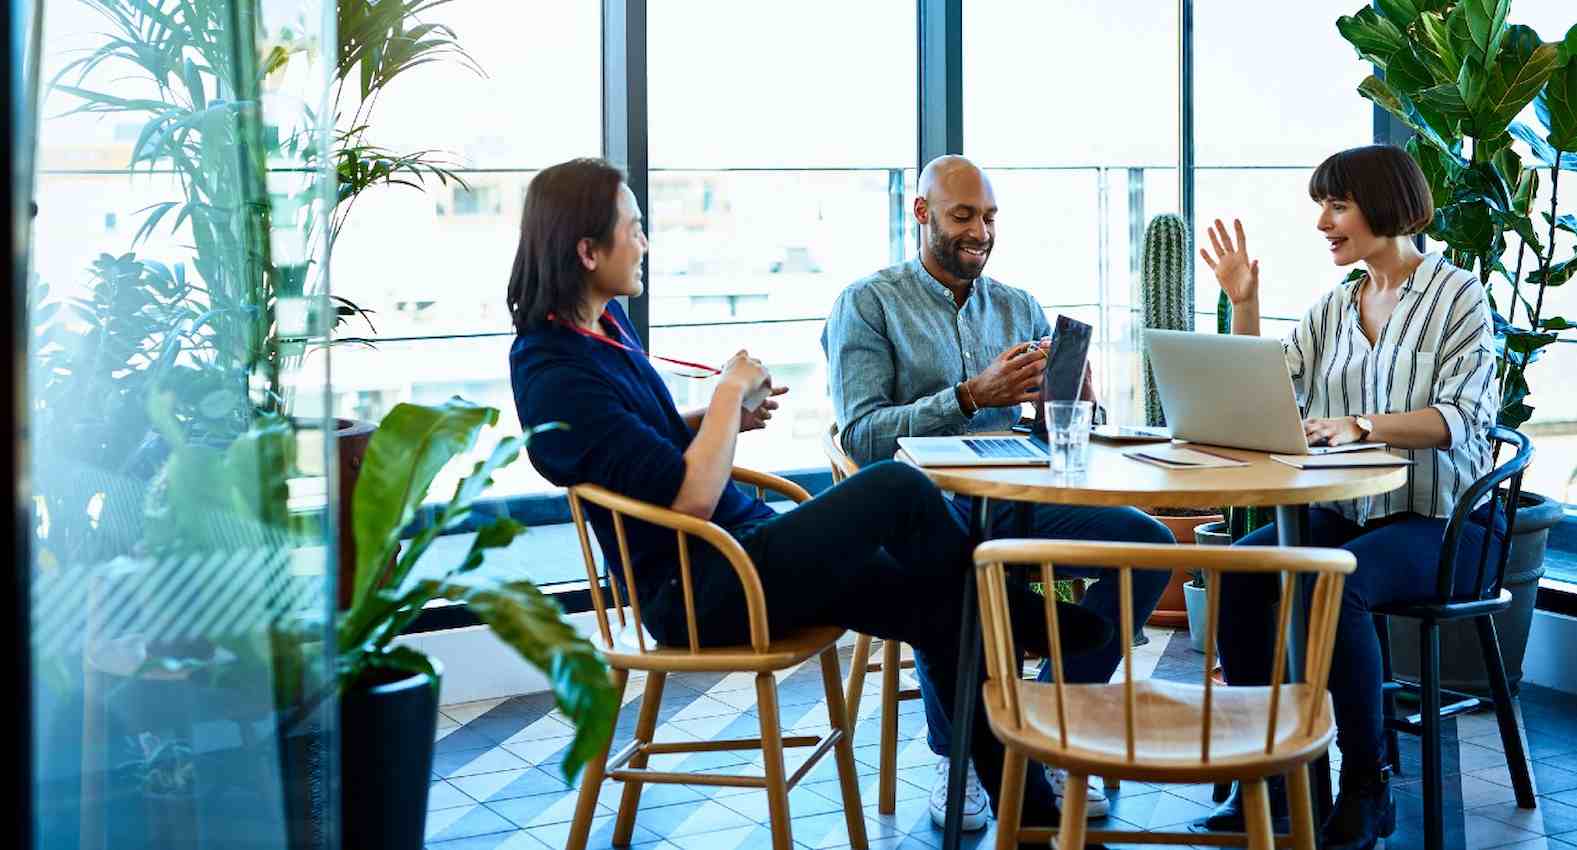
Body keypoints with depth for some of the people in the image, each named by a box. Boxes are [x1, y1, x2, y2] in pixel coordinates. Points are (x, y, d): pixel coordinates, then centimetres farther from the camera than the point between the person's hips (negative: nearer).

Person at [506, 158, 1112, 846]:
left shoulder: (600, 323, 9)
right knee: (899, 489, -19)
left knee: (941, 613, -2)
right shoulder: (557, 376, -20)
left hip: (746, 543, 10)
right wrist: (730, 390, -12)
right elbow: (690, 498, -24)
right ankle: (1019, 617, 9)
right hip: (702, 594, -10)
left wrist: (726, 418, 7)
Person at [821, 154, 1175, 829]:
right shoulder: (868, 305, 4)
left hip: (1014, 498, 5)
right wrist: (973, 397, -18)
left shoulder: (1020, 308, 19)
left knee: (1150, 543, -18)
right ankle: (953, 755, -16)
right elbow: (861, 435, -9)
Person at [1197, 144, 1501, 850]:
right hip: (1345, 511, 5)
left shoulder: (1457, 295, -2)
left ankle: (1366, 786, -18)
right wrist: (1243, 302, 1)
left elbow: (1463, 417, -15)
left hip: (1440, 522, -5)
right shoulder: (1333, 308, 15)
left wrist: (1361, 425, -30)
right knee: (1237, 569, -23)